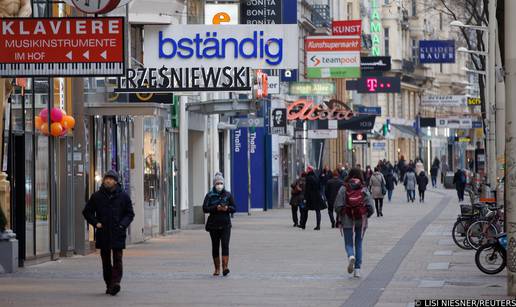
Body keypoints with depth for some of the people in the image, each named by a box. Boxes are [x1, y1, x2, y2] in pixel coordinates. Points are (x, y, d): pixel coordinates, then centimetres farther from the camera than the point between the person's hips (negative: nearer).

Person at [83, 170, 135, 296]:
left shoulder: (123, 196, 4)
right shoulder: (97, 196, 6)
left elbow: (130, 213, 9)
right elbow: (87, 212, 12)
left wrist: (123, 224, -8)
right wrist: (95, 223, -3)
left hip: (118, 234, -2)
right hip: (103, 234, 2)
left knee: (117, 260, -11)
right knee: (106, 261, 7)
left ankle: (116, 282, -20)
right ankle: (109, 285, 14)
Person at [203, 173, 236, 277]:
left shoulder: (228, 195, 6)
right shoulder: (209, 195, 3)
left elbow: (234, 208, 6)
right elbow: (205, 208, -6)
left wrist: (227, 208, -15)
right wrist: (216, 208, -19)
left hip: (225, 224, -1)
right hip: (213, 224, 1)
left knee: (225, 245, -13)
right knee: (215, 247, 6)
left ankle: (225, 267, -19)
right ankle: (217, 269, 14)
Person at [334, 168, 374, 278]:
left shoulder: (343, 189, -6)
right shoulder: (364, 189, -4)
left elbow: (338, 206, -9)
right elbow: (370, 207, -7)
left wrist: (339, 216, 10)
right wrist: (366, 215, 13)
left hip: (347, 221, -1)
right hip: (361, 221, 1)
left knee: (349, 243, 7)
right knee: (359, 244, 13)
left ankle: (351, 256, -27)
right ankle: (357, 269, 10)